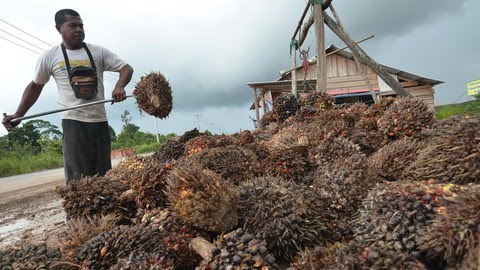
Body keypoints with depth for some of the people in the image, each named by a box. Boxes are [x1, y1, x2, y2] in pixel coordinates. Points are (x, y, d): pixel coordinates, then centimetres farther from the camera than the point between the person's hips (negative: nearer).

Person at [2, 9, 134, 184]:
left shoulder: (98, 52, 7)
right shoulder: (49, 57, 7)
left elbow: (127, 68, 3)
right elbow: (35, 86, 19)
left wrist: (119, 86, -18)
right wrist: (18, 115, 15)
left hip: (100, 121, 2)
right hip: (73, 122, -1)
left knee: (103, 175, 6)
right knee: (77, 178, -8)